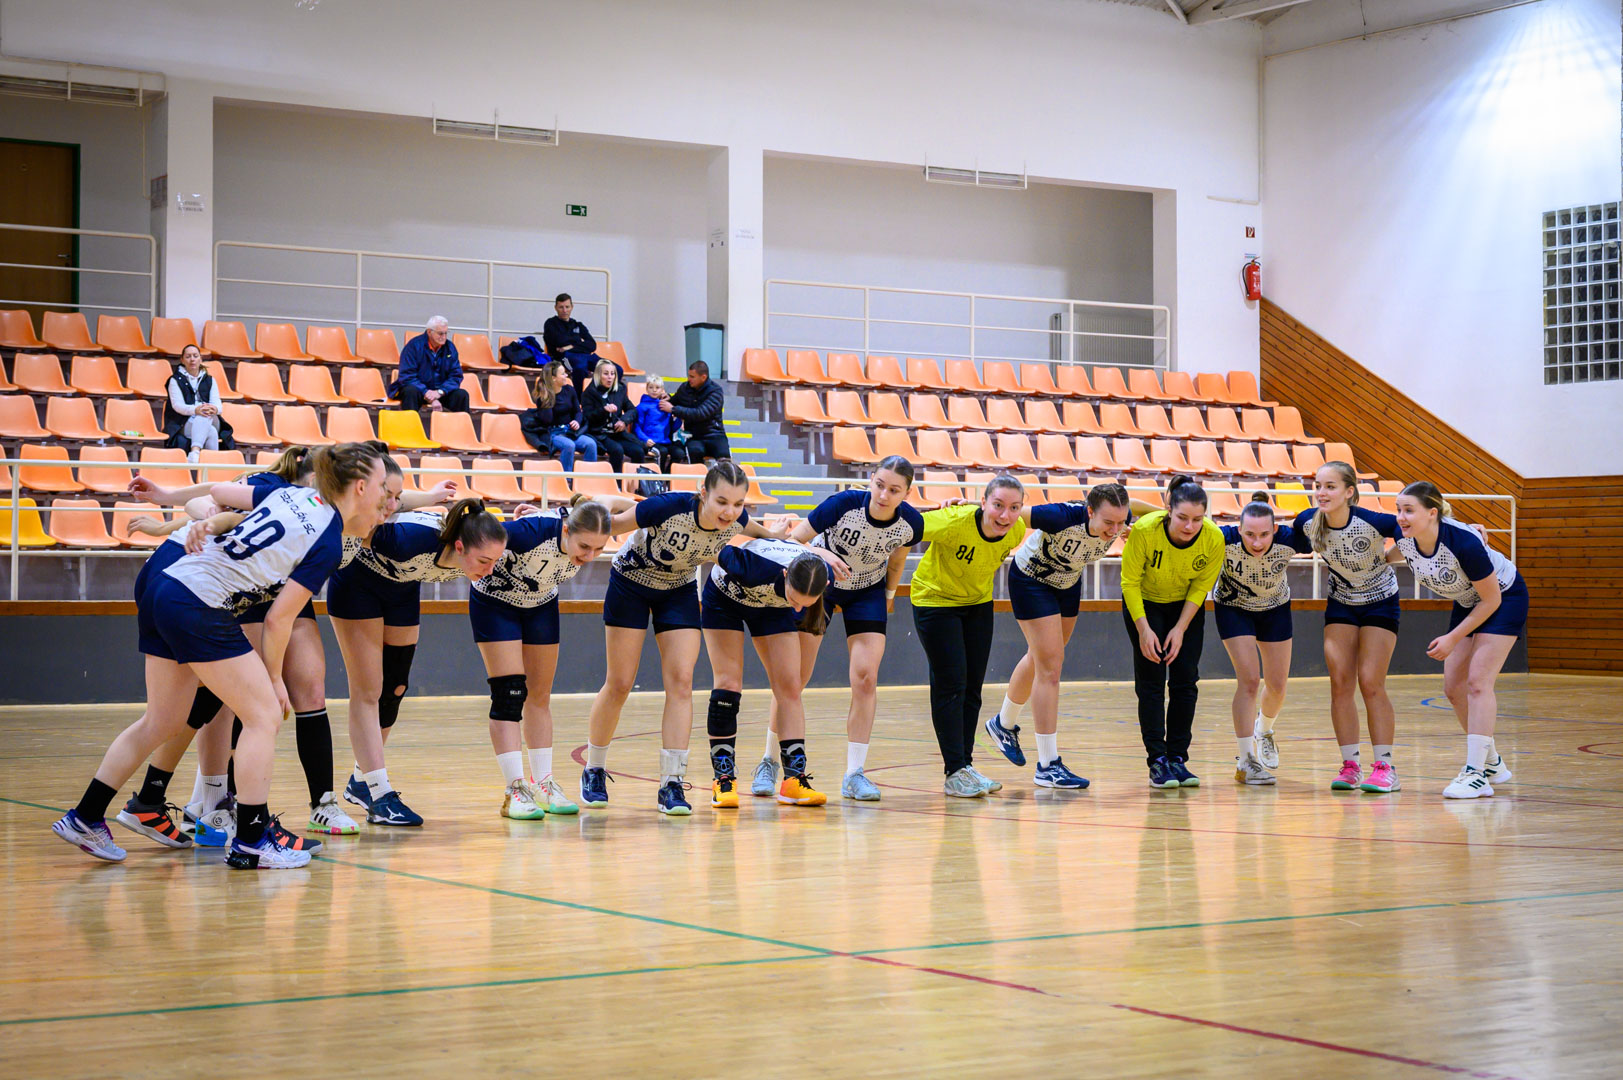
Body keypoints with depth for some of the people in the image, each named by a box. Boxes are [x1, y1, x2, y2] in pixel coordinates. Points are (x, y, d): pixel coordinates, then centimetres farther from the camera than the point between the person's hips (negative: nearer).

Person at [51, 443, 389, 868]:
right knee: (264, 715, 0)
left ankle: (84, 818, 23)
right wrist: (274, 679, 5)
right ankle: (250, 841, 1)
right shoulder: (328, 545, -8)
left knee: (162, 721, 18)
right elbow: (278, 619, -6)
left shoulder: (292, 493, 12)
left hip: (162, 589, 9)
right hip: (201, 610, -9)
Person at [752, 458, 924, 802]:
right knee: (794, 676, -4)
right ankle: (769, 763, 13)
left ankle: (854, 774, -1)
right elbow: (794, 540, -21)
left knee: (866, 677, -10)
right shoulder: (844, 503, -32)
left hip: (868, 591, 2)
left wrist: (889, 593, 12)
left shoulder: (911, 523, -22)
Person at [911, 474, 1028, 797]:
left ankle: (965, 765, 16)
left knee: (972, 688, 7)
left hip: (978, 603, 6)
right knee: (950, 685, -9)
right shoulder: (955, 522, -33)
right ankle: (955, 772, -7)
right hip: (935, 600, -5)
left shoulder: (1016, 530, -16)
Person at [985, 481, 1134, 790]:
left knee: (1041, 659, 23)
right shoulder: (1065, 517, -40)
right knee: (1050, 666, -13)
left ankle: (1003, 724, 48)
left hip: (1068, 583, 7)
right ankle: (1047, 765, -9)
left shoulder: (1121, 517, -23)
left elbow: (1142, 508, 2)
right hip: (1031, 580, -7)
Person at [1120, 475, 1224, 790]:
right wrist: (1143, 629, -22)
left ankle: (1178, 758, 4)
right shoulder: (1144, 530, -32)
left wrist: (1180, 629, -14)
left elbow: (1200, 586, -10)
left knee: (1186, 680, -3)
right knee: (1151, 681, -9)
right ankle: (1157, 761, -7)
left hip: (1186, 606, 2)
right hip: (1144, 602, -2)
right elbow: (1130, 582, -19)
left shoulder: (1213, 539, -26)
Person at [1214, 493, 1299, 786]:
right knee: (1249, 680, -16)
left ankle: (1264, 731, 42)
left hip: (1275, 609, 2)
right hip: (1233, 608, -2)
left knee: (1277, 685, 8)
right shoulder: (1224, 540, -35)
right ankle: (1245, 762, -8)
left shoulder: (1290, 540, -32)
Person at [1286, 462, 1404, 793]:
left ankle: (1385, 767, -3)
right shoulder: (1307, 522, -17)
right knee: (1340, 684, -3)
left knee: (1370, 682, -11)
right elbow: (1292, 548, 5)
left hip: (1380, 604, -4)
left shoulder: (1372, 522, -29)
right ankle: (1350, 765, 6)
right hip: (1341, 602, 4)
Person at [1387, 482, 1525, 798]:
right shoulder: (1406, 539, -19)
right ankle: (1492, 763, 20)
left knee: (1478, 680, -19)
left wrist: (1453, 638, -22)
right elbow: (1391, 556, 10)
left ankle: (1476, 774, -19)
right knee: (1454, 686, 3)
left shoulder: (1464, 543, -37)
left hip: (1504, 597, -7)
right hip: (1466, 602, 7)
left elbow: (1491, 600, -24)